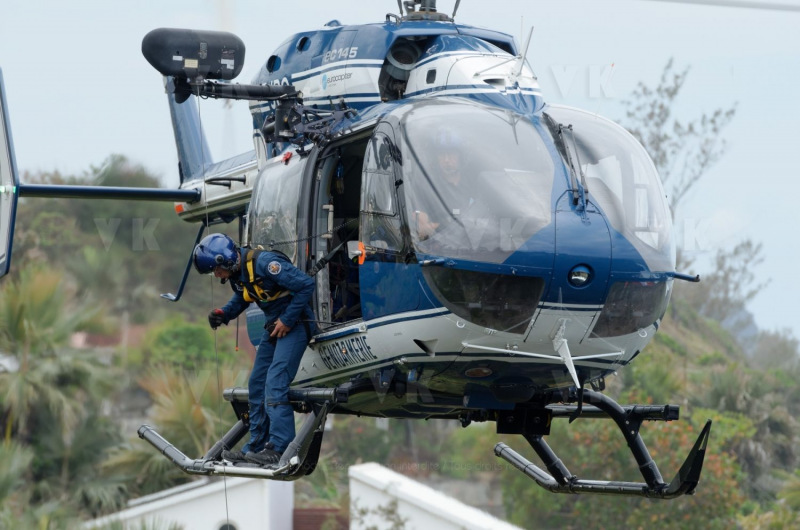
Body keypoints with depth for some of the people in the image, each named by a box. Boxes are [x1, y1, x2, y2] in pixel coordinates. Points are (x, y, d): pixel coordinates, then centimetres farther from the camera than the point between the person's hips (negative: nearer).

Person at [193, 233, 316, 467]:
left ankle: (279, 448, -19)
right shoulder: (237, 272, 2)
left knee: (275, 383, -18)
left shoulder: (264, 263, -26)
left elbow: (306, 284, -26)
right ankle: (256, 447, 13)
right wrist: (224, 313, -1)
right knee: (257, 385, 8)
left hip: (294, 324, -9)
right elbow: (240, 299, 21)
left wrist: (287, 320, -20)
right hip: (275, 325, 9)